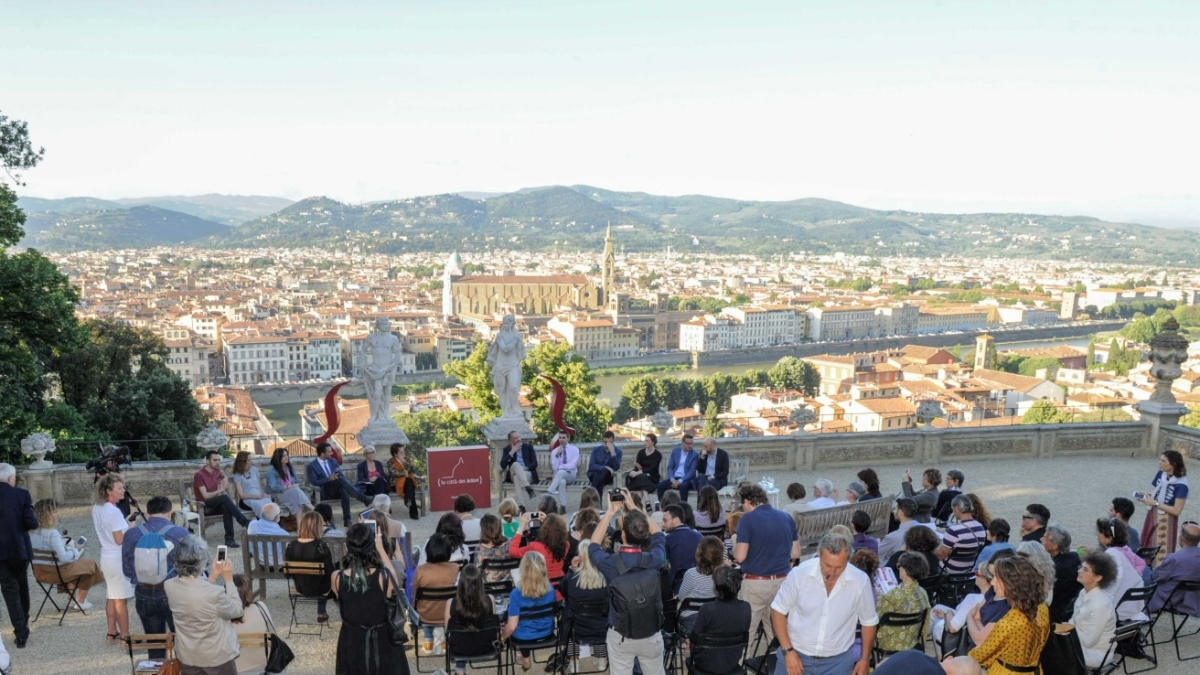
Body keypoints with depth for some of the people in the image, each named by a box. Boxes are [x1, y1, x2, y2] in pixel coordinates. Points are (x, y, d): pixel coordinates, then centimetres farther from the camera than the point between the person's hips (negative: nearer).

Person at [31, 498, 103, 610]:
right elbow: (63, 558, -28)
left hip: (39, 572, 7)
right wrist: (76, 549, -11)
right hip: (57, 572, -7)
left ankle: (72, 597, 39)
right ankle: (81, 602, 28)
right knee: (89, 565, 17)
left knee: (74, 563, 34)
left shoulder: (32, 531, -3)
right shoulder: (52, 533, -27)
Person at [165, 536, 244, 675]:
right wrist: (228, 579, -9)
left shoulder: (170, 586, -14)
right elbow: (236, 611, -12)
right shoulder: (214, 592, -32)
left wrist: (214, 576, 5)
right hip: (217, 656, -5)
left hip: (187, 655, 5)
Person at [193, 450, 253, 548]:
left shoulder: (217, 471, 8)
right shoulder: (199, 475, -13)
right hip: (204, 507, -5)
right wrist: (220, 490, -7)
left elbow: (226, 487, 19)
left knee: (226, 506, -32)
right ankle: (245, 522, -35)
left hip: (216, 505, 5)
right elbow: (206, 496, -18)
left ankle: (229, 538, -36)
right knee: (225, 497, -33)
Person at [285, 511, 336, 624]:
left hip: (300, 588, 4)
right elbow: (330, 573, -18)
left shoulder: (290, 546, -13)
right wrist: (326, 589, 3)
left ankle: (321, 614, 45)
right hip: (318, 588, -4)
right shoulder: (322, 547, -24)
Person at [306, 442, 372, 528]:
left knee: (344, 490, -36)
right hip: (324, 493, -4)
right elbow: (314, 482, -9)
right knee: (341, 480, -33)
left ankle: (347, 520, -40)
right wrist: (328, 479, -20)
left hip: (337, 490, 4)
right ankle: (364, 499, -41)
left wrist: (336, 478, -9)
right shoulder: (311, 466, 3)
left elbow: (341, 475, 15)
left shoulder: (332, 461, 19)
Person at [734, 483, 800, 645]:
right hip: (783, 582, 5)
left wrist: (735, 544, 4)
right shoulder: (787, 518, 6)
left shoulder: (748, 519, -11)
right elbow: (795, 553, 12)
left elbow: (740, 556, -16)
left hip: (755, 583, -5)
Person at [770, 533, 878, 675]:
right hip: (796, 654, 0)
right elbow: (778, 610, -5)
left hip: (837, 662, 1)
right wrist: (788, 651, -11)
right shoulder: (800, 574, -17)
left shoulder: (860, 581, -13)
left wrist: (865, 659, 7)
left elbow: (869, 621, 4)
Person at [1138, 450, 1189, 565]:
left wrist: (1155, 503, -20)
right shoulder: (1161, 474, -3)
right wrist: (1148, 497, -8)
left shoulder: (1181, 484, -21)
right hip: (1153, 515, 7)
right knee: (1147, 548, 16)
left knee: (1162, 553, 0)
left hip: (1166, 521, -7)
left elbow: (1176, 510, -20)